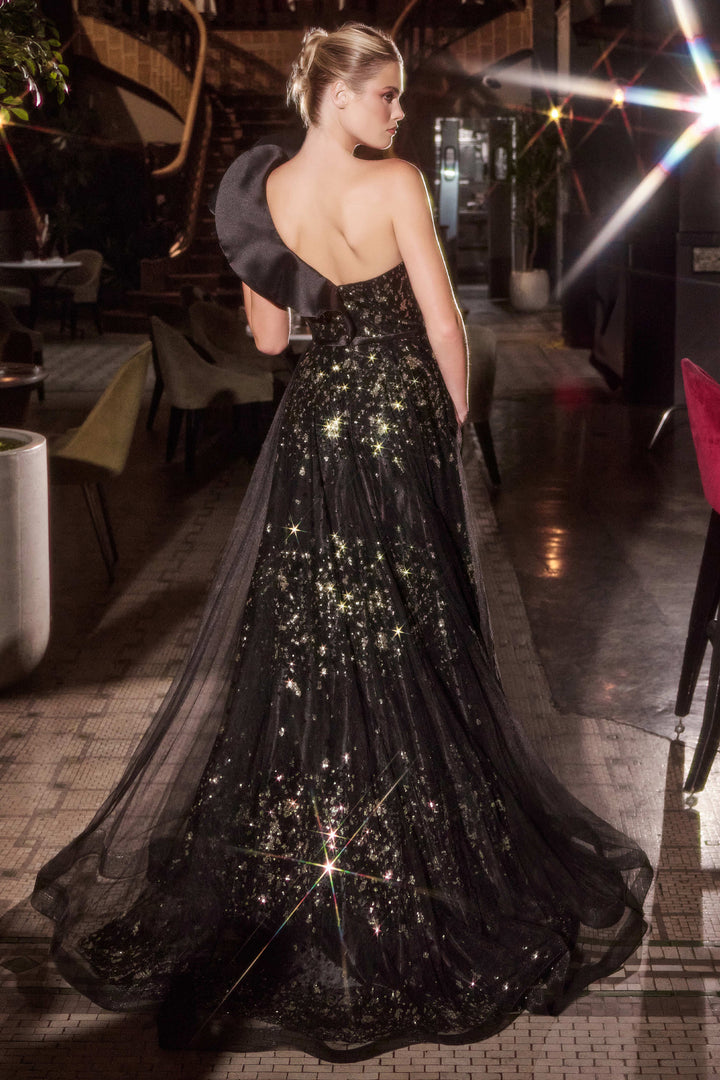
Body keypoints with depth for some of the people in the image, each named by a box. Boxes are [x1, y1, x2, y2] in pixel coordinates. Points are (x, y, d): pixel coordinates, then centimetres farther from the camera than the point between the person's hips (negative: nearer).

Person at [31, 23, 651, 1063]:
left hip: (314, 422, 5)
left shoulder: (263, 191, 1)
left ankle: (287, 858, 27)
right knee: (406, 642, 7)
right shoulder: (395, 183, -14)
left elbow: (268, 337, 6)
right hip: (402, 421, -4)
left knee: (297, 639, 15)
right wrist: (455, 416, 2)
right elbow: (443, 322, -13)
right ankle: (416, 852, 19)